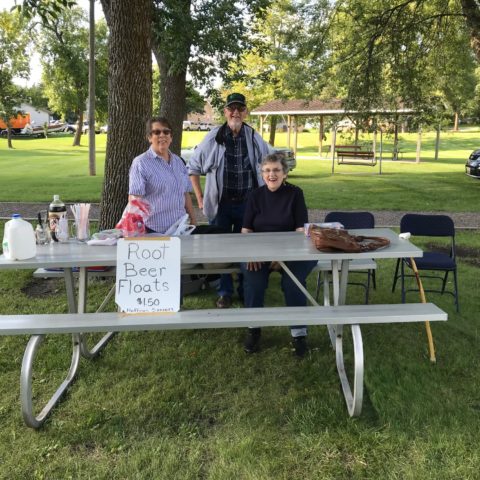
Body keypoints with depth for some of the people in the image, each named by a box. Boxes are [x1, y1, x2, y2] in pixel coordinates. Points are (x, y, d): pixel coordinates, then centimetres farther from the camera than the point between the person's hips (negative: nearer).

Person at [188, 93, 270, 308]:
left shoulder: (255, 139, 1)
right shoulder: (213, 138, -4)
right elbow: (193, 167, 5)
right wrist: (199, 197, 1)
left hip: (248, 203, 1)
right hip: (220, 204, -1)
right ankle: (224, 292, 22)